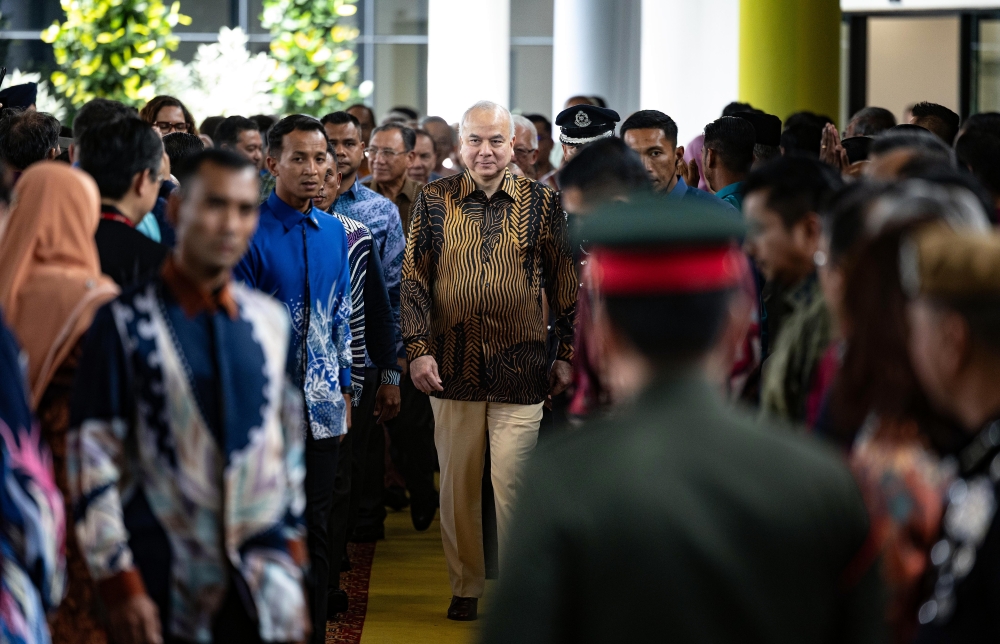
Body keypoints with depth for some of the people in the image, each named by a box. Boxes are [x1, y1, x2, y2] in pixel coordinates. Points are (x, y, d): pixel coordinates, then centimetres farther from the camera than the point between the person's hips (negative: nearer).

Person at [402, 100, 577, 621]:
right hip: (453, 367, 2)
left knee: (512, 483, -5)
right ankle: (465, 587, 20)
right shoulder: (434, 201, 5)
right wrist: (418, 349, -5)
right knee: (457, 485, 8)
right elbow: (414, 280, 4)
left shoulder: (541, 203, 3)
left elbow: (564, 285, 7)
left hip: (521, 370, -2)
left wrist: (567, 355, 4)